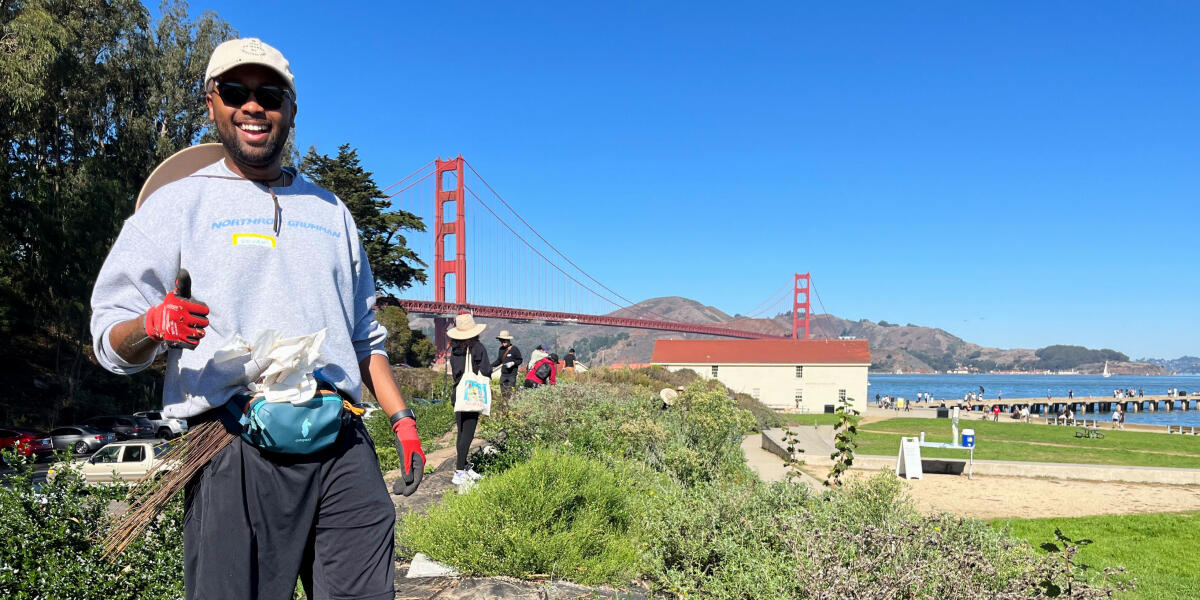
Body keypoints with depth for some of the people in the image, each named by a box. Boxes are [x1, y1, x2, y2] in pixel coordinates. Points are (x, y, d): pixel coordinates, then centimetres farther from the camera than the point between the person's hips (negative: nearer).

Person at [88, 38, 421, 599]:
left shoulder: (331, 211, 21)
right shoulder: (177, 204, 8)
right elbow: (111, 340, 3)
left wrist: (402, 418, 14)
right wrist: (152, 325, -20)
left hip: (344, 447, 4)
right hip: (236, 448, -3)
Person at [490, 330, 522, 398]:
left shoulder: (515, 349, -7)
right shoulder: (501, 349, 11)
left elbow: (519, 360, -3)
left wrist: (513, 363, -20)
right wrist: (491, 366, 12)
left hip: (512, 374, -6)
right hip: (503, 374, 6)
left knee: (511, 392, -9)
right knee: (503, 392, 6)